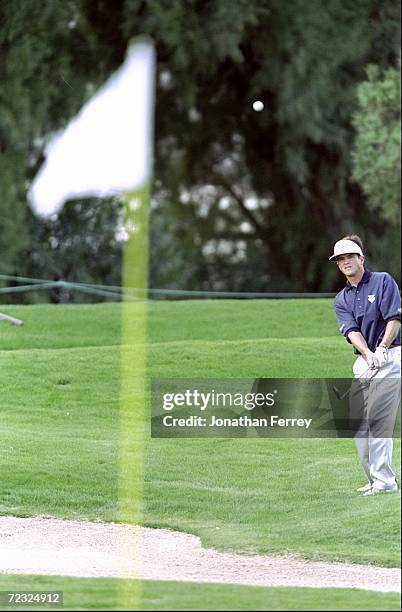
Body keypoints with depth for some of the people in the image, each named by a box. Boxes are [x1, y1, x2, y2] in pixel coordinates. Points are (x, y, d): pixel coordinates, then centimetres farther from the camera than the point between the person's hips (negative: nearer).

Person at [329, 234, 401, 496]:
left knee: (377, 420, -15)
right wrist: (368, 354, -22)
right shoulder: (342, 299, 13)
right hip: (364, 360, 6)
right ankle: (376, 479, 12)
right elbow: (352, 331, -3)